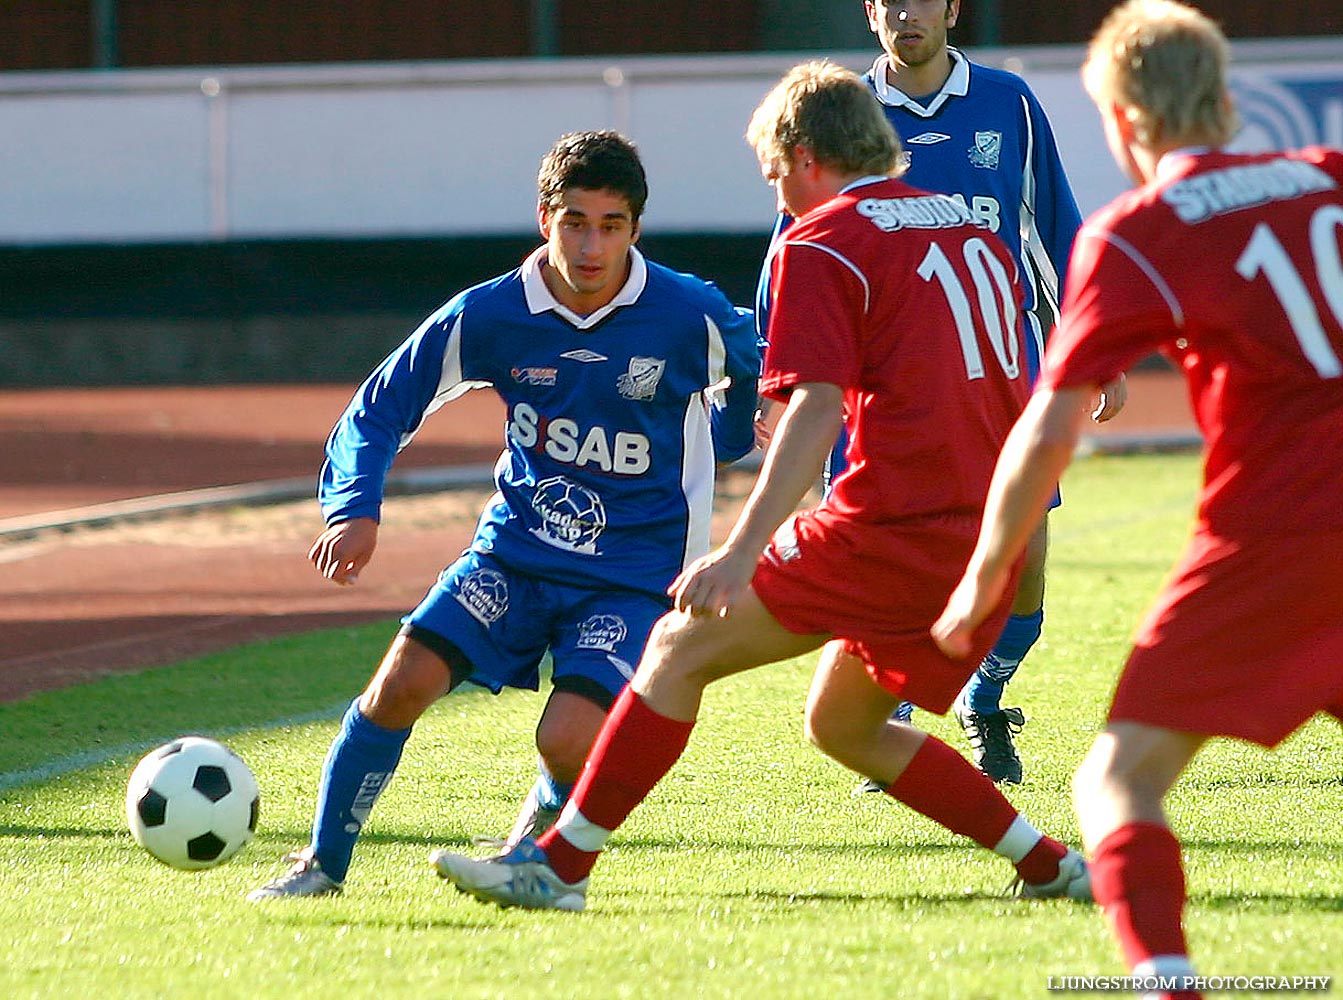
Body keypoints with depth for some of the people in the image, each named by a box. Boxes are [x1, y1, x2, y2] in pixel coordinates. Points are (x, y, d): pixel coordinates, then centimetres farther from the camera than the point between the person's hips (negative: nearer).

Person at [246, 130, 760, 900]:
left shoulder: (692, 317, -13)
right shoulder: (491, 316, -9)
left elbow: (758, 373, 12)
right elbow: (381, 408, 0)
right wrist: (355, 510, -13)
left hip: (633, 573, -2)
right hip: (515, 550, 2)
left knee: (569, 741, -22)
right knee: (401, 682, -17)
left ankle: (541, 833, 17)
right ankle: (324, 865, 2)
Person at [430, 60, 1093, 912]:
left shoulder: (823, 246, -3)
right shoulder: (975, 234, 19)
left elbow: (818, 408, -15)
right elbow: (1016, 400, 21)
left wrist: (743, 551, -20)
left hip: (893, 529, -7)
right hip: (988, 544, 7)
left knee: (683, 646, -1)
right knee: (842, 725, 22)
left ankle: (560, 864, -5)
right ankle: (1051, 866, 16)